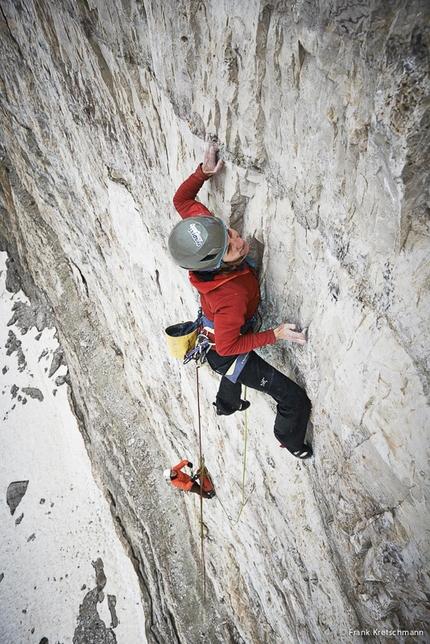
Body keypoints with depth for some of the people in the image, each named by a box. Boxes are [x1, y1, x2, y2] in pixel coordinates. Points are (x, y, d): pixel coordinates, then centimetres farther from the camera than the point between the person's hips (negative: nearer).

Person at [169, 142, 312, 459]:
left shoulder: (208, 228, -26)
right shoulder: (231, 296, -45)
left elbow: (182, 200, -8)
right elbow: (227, 347, -30)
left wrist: (204, 171, -20)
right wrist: (275, 334, -31)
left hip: (211, 335, 8)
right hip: (226, 354, -8)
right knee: (295, 400, 3)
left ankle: (227, 405, 74)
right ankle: (293, 444, 35)